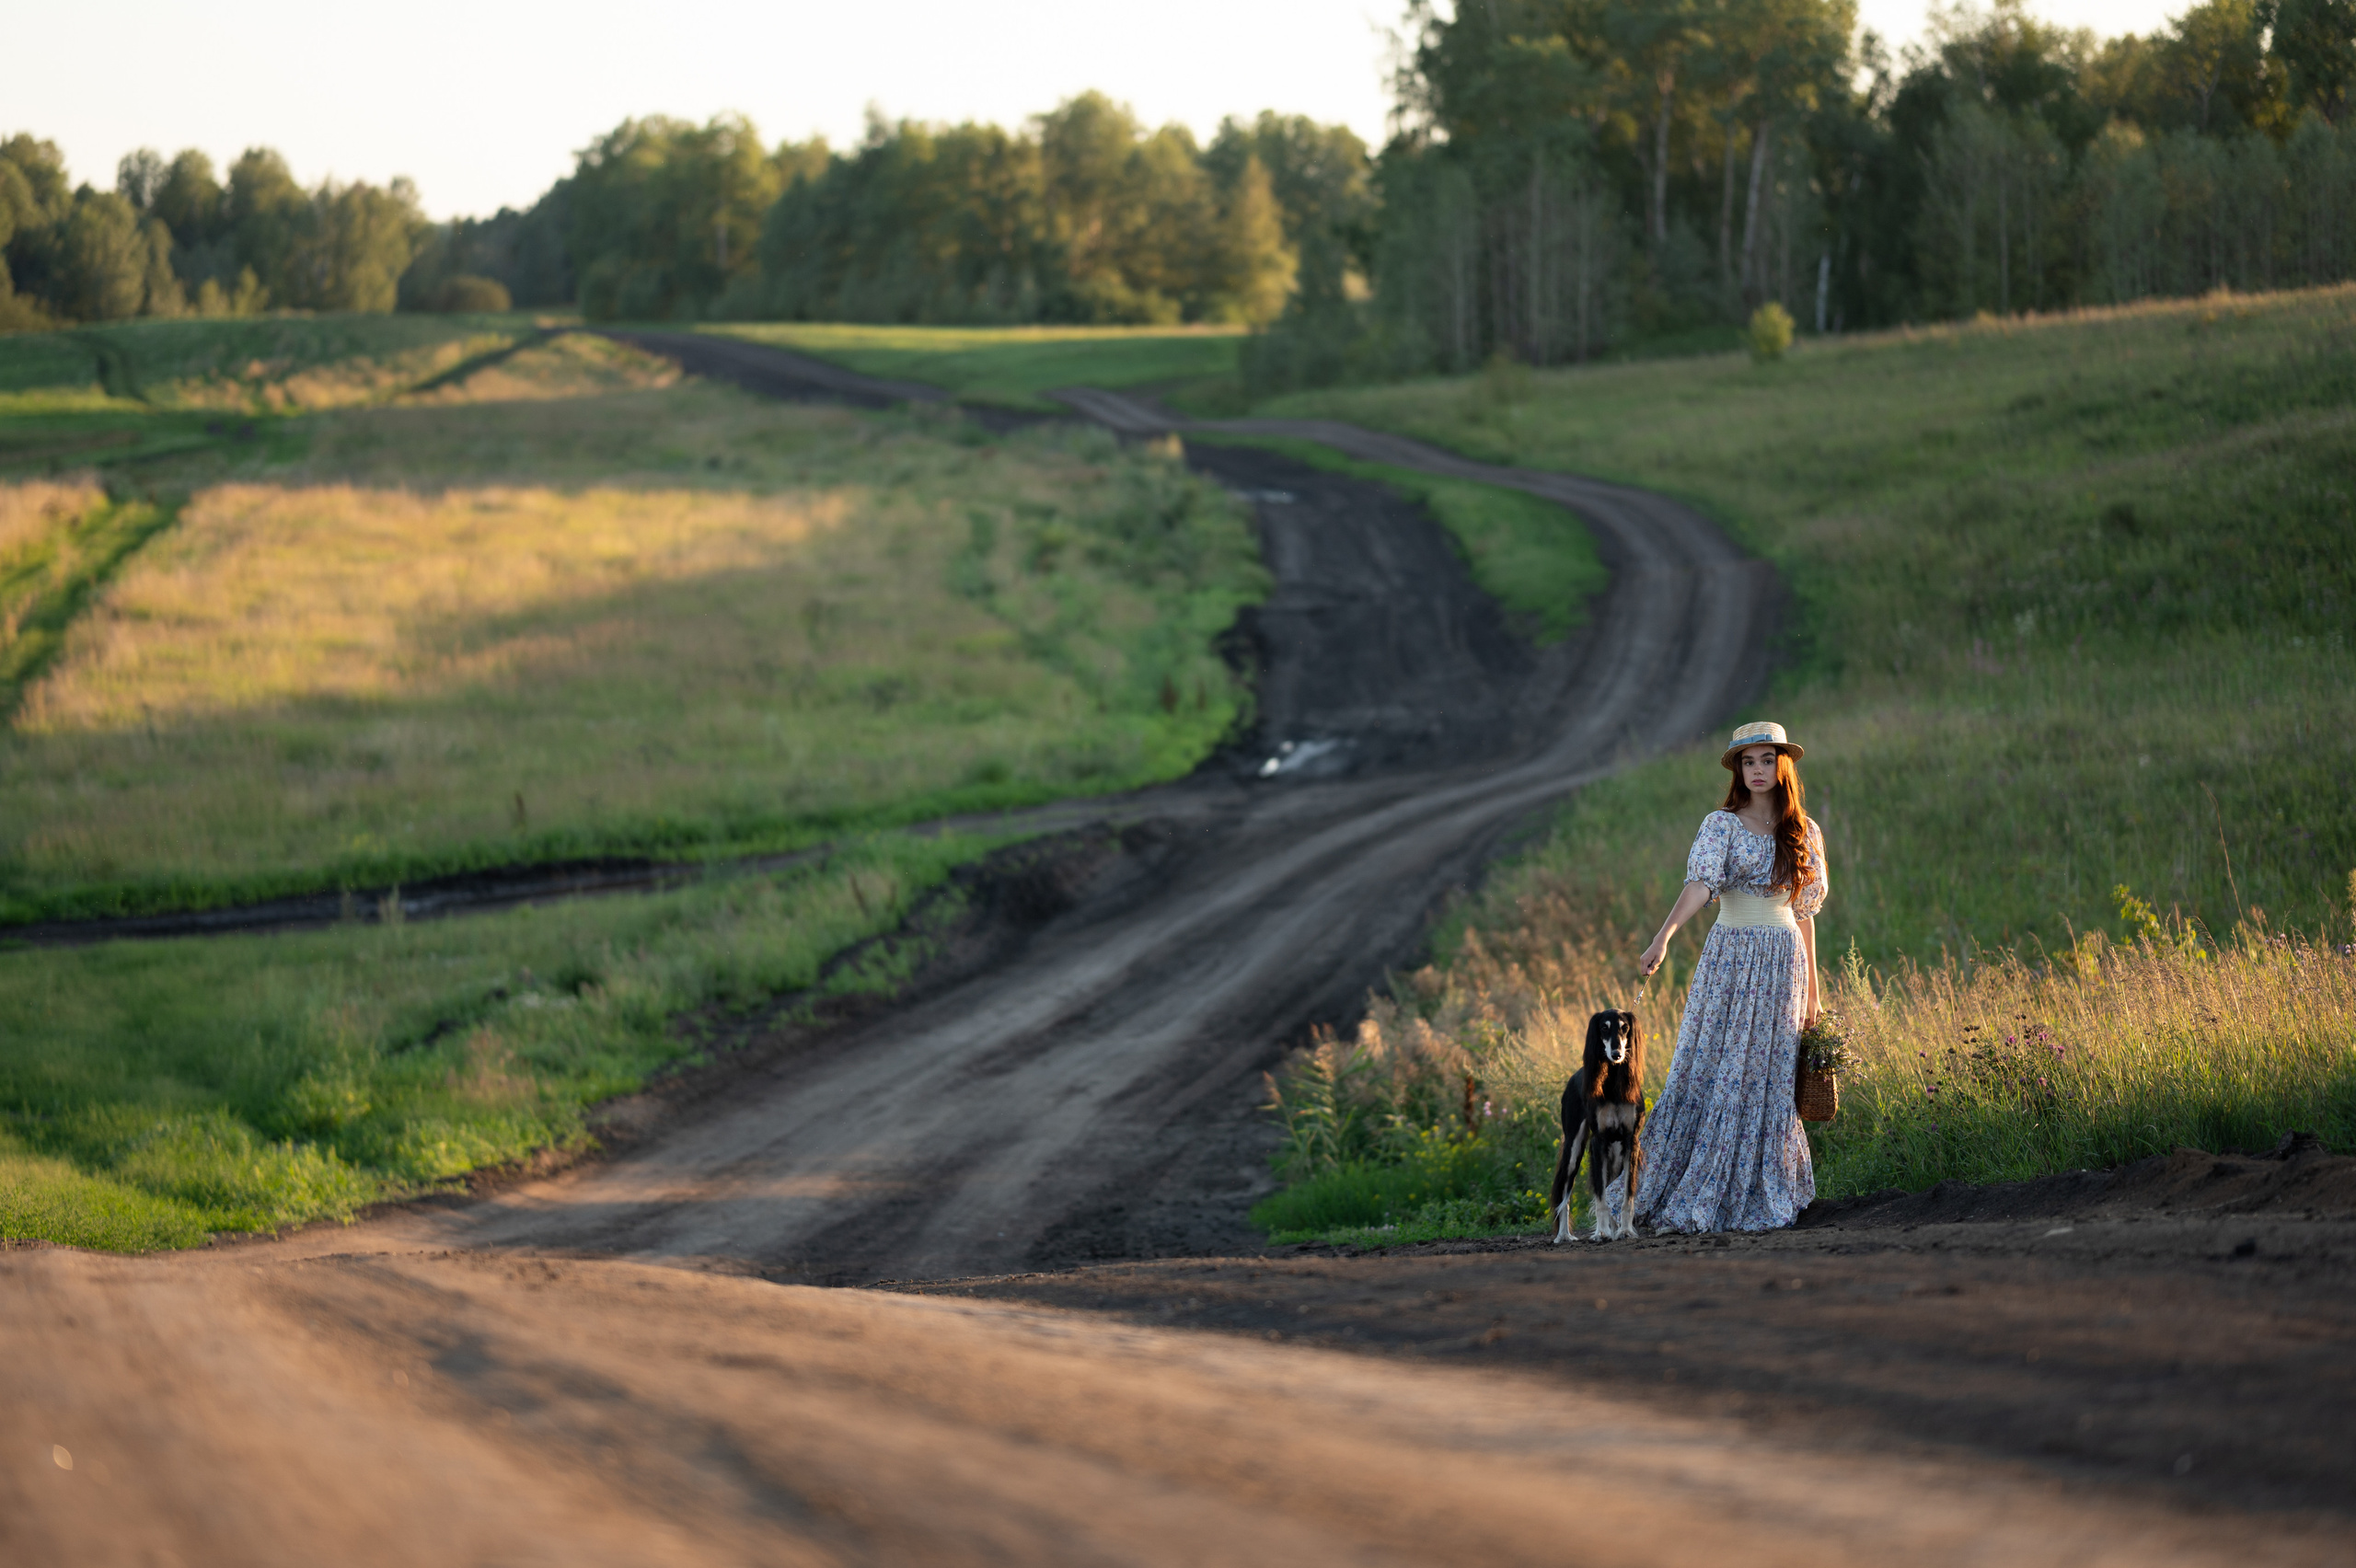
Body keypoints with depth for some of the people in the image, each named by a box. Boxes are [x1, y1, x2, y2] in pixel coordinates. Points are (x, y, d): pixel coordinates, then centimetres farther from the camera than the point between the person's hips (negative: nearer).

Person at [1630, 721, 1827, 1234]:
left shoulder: (1805, 834, 10)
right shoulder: (1721, 825, 0)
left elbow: (1804, 911, 15)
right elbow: (1700, 883, -16)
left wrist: (1812, 990, 16)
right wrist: (1664, 935, -34)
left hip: (1783, 962, 2)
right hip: (1728, 959, -2)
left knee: (1766, 1081, 0)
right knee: (1707, 1072, -7)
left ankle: (1756, 1202, 5)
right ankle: (1677, 1197, -2)